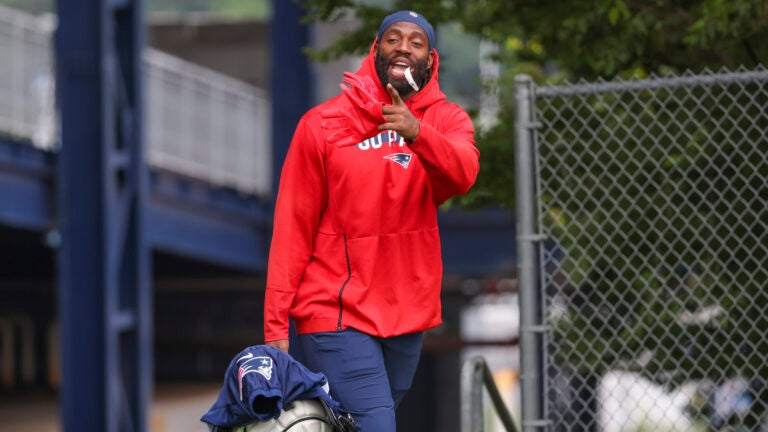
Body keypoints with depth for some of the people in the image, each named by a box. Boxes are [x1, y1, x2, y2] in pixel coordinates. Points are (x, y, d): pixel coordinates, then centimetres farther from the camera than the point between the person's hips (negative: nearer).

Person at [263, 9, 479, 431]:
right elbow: (292, 230, -3)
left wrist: (417, 133, -37)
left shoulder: (445, 119, 5)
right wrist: (276, 324, -7)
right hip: (337, 315, -4)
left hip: (408, 315, 4)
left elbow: (463, 173, -18)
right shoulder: (322, 124, -2)